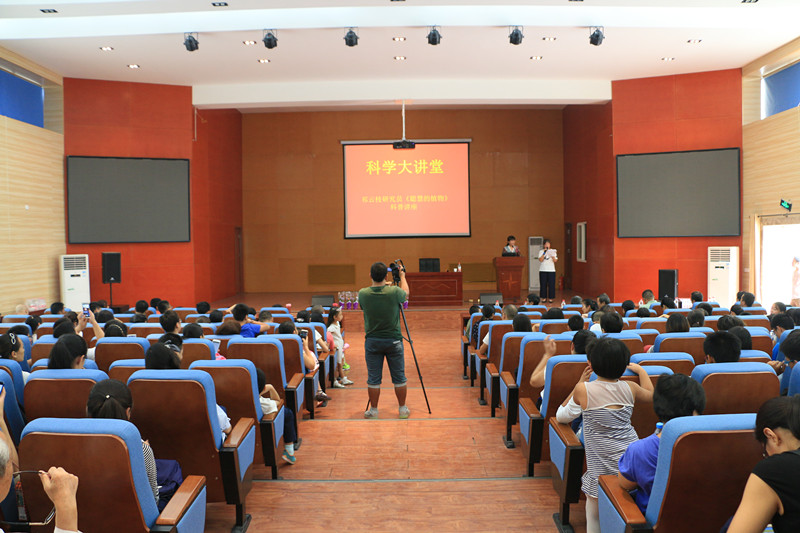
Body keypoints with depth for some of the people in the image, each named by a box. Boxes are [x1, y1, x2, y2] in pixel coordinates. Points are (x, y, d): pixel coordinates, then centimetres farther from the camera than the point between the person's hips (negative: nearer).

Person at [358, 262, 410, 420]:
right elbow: (406, 293, 9)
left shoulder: (363, 294, -11)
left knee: (373, 378, 9)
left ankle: (373, 410, 18)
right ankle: (403, 409, 21)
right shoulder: (394, 292, -15)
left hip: (372, 341, 1)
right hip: (393, 341, -1)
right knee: (399, 377, 11)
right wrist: (402, 276, 27)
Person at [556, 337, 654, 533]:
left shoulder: (583, 389, -9)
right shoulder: (630, 388, 1)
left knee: (593, 497, 14)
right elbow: (651, 395, 25)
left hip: (606, 468, -4)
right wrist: (642, 371, 40)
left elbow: (562, 416, 6)